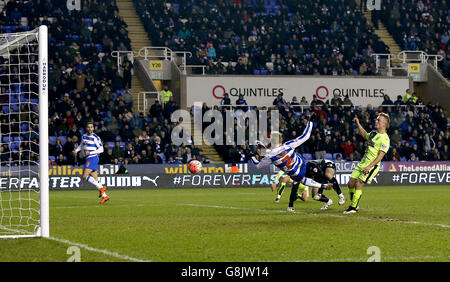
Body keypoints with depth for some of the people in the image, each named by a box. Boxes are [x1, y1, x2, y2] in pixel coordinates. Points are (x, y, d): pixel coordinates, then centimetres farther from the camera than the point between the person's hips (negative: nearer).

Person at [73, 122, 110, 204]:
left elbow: (101, 149, -9)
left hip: (93, 157, -8)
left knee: (85, 176, -17)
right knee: (95, 179, 4)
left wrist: (90, 152, -16)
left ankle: (101, 188, -13)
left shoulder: (95, 138, -9)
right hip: (88, 158, 8)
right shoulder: (84, 136, 12)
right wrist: (76, 150, 14)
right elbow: (81, 145, 31)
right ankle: (104, 196, 5)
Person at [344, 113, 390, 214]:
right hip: (362, 164, 8)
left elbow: (380, 156, -19)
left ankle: (354, 207, -7)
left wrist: (369, 167, -26)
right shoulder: (373, 133, 14)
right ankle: (353, 204, 19)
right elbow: (365, 135, 39)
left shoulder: (385, 139, -12)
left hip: (372, 166, -8)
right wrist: (358, 124, 31)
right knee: (350, 184, 4)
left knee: (358, 184, -16)